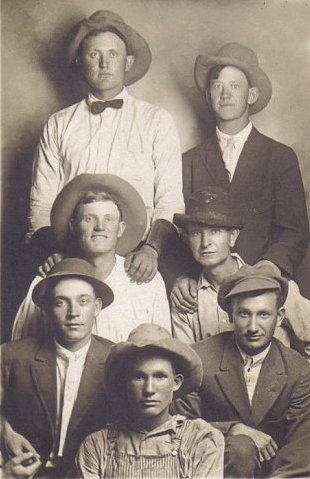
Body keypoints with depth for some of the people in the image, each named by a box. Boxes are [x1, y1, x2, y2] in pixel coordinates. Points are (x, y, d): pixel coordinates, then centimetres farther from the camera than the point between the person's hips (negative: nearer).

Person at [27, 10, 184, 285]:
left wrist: (151, 248, -14)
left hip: (135, 262, 0)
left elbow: (170, 201, 3)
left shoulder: (157, 121, 12)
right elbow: (42, 202, 10)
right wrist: (55, 252, -8)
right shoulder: (58, 125, 15)